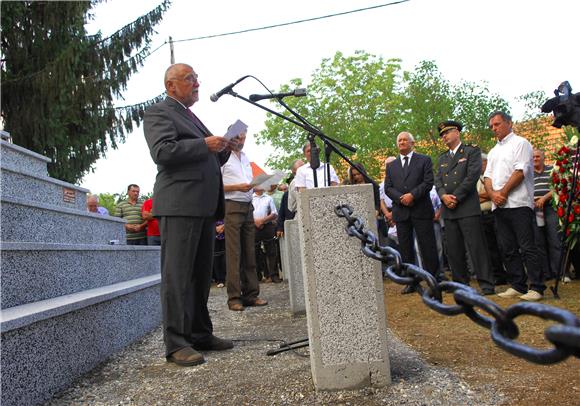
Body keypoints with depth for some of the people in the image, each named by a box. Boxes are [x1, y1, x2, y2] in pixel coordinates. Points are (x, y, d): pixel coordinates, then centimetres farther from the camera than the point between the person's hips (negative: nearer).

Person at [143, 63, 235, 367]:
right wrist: (205, 144, -16)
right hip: (179, 205, -9)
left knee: (201, 274, 10)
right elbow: (162, 152, -16)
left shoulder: (192, 117, 27)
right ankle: (176, 344, -3)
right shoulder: (158, 113, 1)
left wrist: (223, 149, 10)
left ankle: (201, 335, 18)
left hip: (204, 205, 9)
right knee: (177, 276, -7)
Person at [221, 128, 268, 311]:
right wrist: (238, 187, -15)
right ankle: (234, 297, -4)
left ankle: (250, 294, 11)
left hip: (248, 207, 7)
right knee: (234, 253, -8)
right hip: (232, 206, -7)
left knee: (249, 253, 6)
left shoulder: (246, 158, 21)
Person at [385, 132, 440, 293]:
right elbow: (388, 188, 8)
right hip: (401, 212, 3)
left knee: (428, 247, -2)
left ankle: (435, 279, 7)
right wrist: (400, 198, -10)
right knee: (405, 249, 4)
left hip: (421, 210, -3)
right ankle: (411, 282, 11)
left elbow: (428, 182, -4)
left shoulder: (424, 160, 7)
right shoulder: (391, 166, 17)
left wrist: (412, 195, -16)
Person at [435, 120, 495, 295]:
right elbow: (438, 181, 12)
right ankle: (461, 282, 16)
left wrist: (456, 197, -12)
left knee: (476, 247, -8)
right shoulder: (442, 158, 22)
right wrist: (444, 196, -8)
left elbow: (472, 176, -8)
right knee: (453, 249, 6)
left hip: (468, 207, -6)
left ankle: (486, 284, -3)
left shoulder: (472, 151, 4)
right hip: (448, 210, 6)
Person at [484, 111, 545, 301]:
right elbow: (488, 176, 15)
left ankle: (536, 287, -4)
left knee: (527, 247, -8)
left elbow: (520, 171, -11)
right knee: (508, 248, 7)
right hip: (498, 206, 7)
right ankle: (518, 286, 14)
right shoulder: (493, 152, 23)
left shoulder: (520, 143, 1)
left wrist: (503, 192, -11)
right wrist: (492, 194, -5)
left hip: (518, 203, -7)